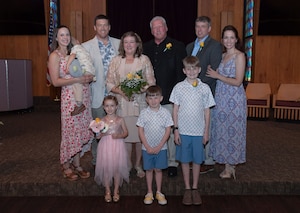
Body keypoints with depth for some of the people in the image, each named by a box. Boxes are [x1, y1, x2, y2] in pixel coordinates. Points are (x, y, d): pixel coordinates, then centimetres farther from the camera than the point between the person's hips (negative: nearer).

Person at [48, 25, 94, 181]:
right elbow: (56, 81, -11)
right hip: (70, 97, -6)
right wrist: (77, 79, -17)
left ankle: (76, 165, 22)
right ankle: (66, 166, 19)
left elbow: (84, 70, 23)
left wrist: (89, 77, -1)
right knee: (70, 131, 1)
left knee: (81, 130, 8)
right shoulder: (55, 56, -3)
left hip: (84, 96, 6)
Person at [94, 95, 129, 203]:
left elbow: (126, 132, 5)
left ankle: (116, 191, 23)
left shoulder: (120, 120, 0)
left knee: (117, 168, 6)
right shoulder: (102, 120, 1)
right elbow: (99, 136, 5)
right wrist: (99, 134, -17)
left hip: (117, 146, 0)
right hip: (105, 146, 0)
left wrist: (119, 135, -14)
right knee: (106, 168, 5)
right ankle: (107, 191, 22)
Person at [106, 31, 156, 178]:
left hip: (140, 102, -1)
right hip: (122, 103, 1)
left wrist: (139, 90, -16)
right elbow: (109, 83, 4)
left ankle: (138, 164, 21)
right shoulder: (116, 61, 7)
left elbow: (151, 82, 1)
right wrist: (122, 92, -13)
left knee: (140, 134, 3)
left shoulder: (144, 60, 4)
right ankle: (128, 164, 23)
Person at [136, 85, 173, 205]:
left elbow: (168, 131, -6)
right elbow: (140, 131, -5)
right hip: (147, 148, 0)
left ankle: (159, 193, 25)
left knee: (158, 169, 10)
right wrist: (147, 147, -11)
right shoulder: (144, 113, -6)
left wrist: (159, 146, -12)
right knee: (149, 170, 11)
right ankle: (149, 193, 25)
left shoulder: (165, 113, -7)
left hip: (161, 148, 0)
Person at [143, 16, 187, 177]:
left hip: (170, 97, -3)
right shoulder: (146, 48, 14)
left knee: (171, 130, -1)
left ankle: (172, 162, 13)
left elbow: (182, 72, -3)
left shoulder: (177, 46, 2)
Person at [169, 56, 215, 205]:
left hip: (199, 131, 1)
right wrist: (175, 129, -4)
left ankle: (195, 188, 25)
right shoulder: (179, 87, -3)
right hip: (183, 131, 0)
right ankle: (187, 189, 23)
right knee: (185, 160, 9)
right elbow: (175, 110, 0)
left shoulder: (205, 88, -1)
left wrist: (206, 131, 2)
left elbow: (207, 111, 4)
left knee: (197, 160, 10)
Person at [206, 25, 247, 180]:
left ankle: (230, 167, 16)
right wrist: (214, 73, 0)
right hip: (220, 98, 7)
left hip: (234, 99, -7)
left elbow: (237, 81, -15)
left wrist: (217, 75, -11)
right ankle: (227, 163, 22)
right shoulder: (222, 55, 12)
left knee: (232, 130, 2)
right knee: (221, 129, 9)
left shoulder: (239, 56, -9)